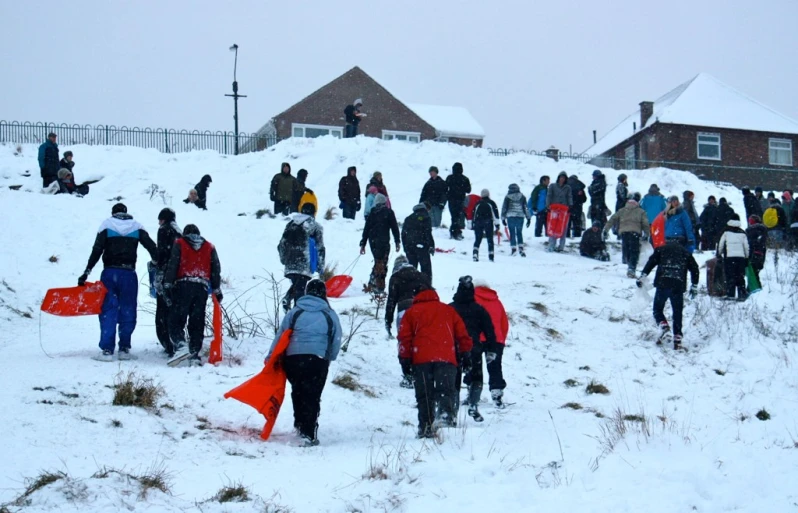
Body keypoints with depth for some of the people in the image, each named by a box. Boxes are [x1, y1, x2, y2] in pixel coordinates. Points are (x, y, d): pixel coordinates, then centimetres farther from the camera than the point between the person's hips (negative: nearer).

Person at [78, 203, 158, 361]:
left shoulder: (106, 225, 4)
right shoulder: (136, 227, 9)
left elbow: (97, 250, -4)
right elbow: (152, 247, 1)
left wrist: (87, 272, -4)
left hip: (109, 274, -1)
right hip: (129, 275, 1)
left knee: (108, 312, 0)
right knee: (127, 312, 8)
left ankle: (107, 350, -8)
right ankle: (124, 349, 7)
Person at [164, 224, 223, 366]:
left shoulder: (179, 244, 9)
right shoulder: (209, 247, 19)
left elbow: (172, 265, -1)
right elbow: (216, 270, 17)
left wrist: (167, 286, -2)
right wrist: (217, 291, 22)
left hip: (183, 286, -3)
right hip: (202, 288, 3)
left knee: (176, 319, -4)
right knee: (197, 323, 6)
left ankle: (180, 345, -26)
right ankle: (194, 354, 2)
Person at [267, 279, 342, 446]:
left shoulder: (295, 312, 8)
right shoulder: (330, 315, 7)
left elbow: (280, 336, 8)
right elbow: (336, 343, 12)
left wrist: (271, 357, 16)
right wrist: (329, 358, 29)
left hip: (293, 359, 2)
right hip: (318, 361, -2)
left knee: (298, 392, 21)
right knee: (312, 396, -1)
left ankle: (300, 425, 30)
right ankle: (308, 433, -10)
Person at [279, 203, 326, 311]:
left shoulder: (291, 224, 13)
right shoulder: (316, 227, 0)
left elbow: (281, 244, 14)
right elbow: (320, 248, -2)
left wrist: (284, 260, 24)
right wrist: (321, 266, 5)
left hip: (290, 265, 4)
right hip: (305, 265, -4)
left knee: (295, 284, 21)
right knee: (300, 288, -2)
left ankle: (287, 299, -3)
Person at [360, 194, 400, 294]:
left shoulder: (372, 213, 8)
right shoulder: (388, 212, -2)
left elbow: (366, 229, 10)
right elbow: (394, 227, -3)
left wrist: (363, 244, 14)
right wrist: (397, 242, 3)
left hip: (372, 241, 4)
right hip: (384, 242, -4)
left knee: (378, 261, 17)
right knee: (382, 263, -4)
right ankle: (379, 286, -13)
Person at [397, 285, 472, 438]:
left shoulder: (411, 312, 18)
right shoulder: (449, 310, 22)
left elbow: (404, 338, 9)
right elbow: (462, 335, 17)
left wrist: (405, 361, 9)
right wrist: (465, 357, 21)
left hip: (421, 359, 0)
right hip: (447, 359, 0)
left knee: (424, 396, 5)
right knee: (445, 391, -10)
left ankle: (426, 428, -1)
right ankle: (445, 415, -37)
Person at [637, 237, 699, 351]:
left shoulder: (661, 249, 16)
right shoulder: (685, 252, 21)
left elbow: (651, 262, 2)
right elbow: (694, 268, 18)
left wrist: (642, 276, 0)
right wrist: (694, 285, 24)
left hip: (663, 284, -1)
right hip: (678, 286, 1)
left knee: (658, 309, 12)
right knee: (677, 314, 8)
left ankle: (664, 329, -13)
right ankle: (677, 340, 3)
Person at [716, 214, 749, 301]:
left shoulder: (726, 232, 1)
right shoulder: (742, 233, 8)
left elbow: (720, 245, 5)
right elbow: (746, 247, 9)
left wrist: (718, 254, 19)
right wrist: (746, 258, 20)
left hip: (729, 257, -2)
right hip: (741, 257, 2)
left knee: (730, 277, -3)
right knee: (740, 277, 8)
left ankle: (730, 294, -9)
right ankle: (742, 294, 4)